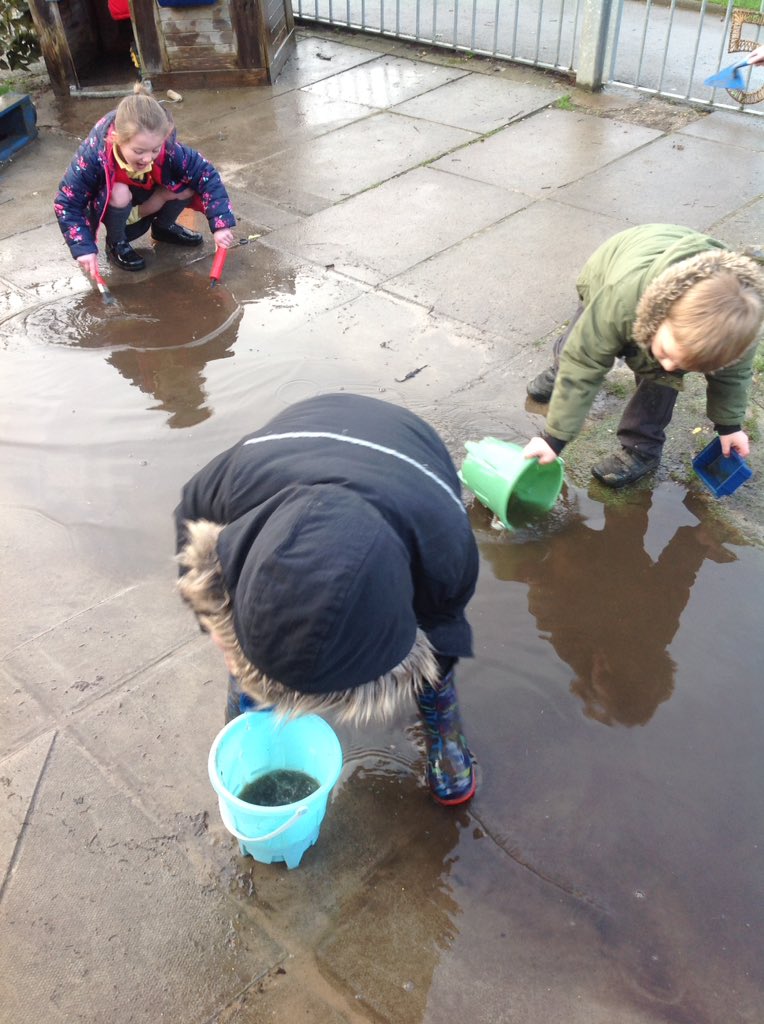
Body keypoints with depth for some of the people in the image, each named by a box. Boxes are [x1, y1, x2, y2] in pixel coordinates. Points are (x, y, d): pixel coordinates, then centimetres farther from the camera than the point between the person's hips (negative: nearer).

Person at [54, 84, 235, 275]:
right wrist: (84, 248, -37)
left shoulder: (167, 149, -32)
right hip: (105, 205, -2)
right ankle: (116, 244, -6)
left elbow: (206, 175, -24)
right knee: (118, 193, -37)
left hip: (147, 200, 3)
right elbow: (66, 203, -28)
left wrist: (220, 225, -33)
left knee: (188, 187, -22)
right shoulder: (93, 155, -37)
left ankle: (163, 227, 9)